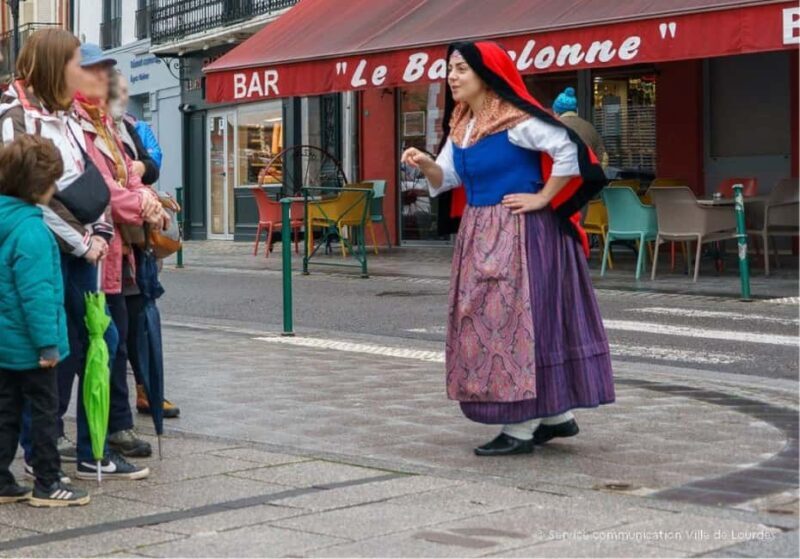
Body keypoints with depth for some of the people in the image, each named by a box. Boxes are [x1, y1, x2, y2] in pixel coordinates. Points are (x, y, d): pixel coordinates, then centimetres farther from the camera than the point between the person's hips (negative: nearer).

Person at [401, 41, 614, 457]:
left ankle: (521, 428, -2)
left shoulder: (514, 120, -16)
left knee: (515, 319, -8)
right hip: (480, 234, 10)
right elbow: (446, 179, 13)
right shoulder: (460, 124, 11)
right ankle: (556, 415, 19)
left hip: (518, 234, -9)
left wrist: (542, 199, -16)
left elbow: (569, 149, -21)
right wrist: (425, 163, -8)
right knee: (488, 320, 10)